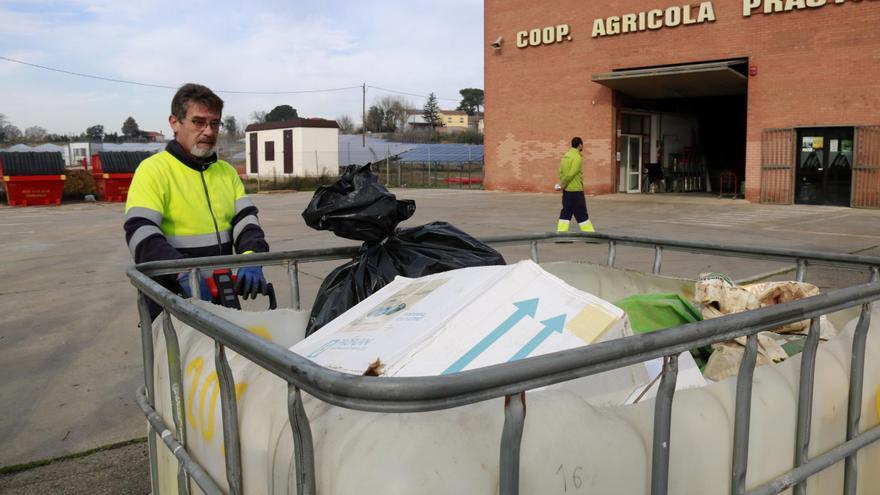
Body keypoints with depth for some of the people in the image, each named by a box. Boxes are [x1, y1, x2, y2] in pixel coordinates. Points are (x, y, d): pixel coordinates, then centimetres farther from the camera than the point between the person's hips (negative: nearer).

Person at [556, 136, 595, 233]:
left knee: (566, 213, 9)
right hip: (576, 190, -8)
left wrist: (563, 184, 6)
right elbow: (571, 174, -21)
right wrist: (563, 184, -10)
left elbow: (560, 171, 10)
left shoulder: (566, 156, 11)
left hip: (567, 190, 8)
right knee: (581, 214, -1)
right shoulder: (578, 157, -15)